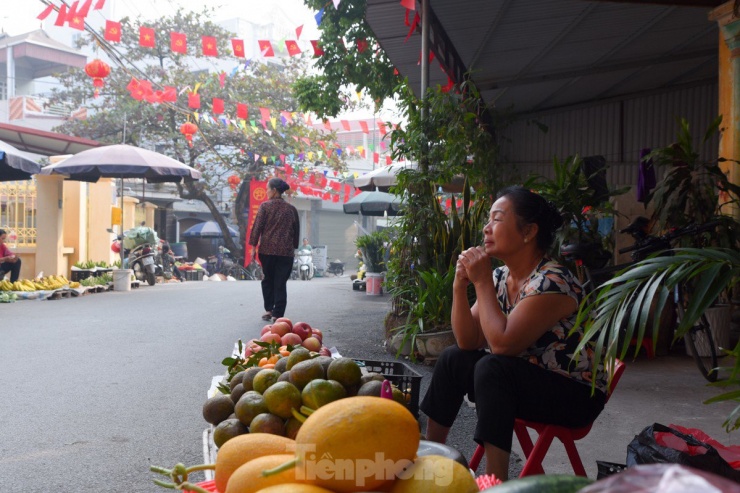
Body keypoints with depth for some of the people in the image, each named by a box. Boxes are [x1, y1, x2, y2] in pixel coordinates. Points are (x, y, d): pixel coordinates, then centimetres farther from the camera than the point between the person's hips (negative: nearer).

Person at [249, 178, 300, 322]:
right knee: (281, 283, 3)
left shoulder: (265, 206, -1)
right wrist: (293, 247, 18)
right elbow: (296, 230, 11)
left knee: (268, 280, 15)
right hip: (286, 251, 1)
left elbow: (257, 227, -5)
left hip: (267, 249, -1)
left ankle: (268, 310, 13)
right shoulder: (291, 209, 8)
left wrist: (253, 246, -1)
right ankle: (278, 314, 1)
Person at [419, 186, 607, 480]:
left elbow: (502, 344, -31)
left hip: (575, 393, -8)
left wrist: (481, 282, -24)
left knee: (491, 368, -29)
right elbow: (468, 342, -2)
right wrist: (460, 286, -14)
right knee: (453, 359, 1)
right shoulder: (499, 278, 0)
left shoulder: (552, 281, -25)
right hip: (523, 382, 8)